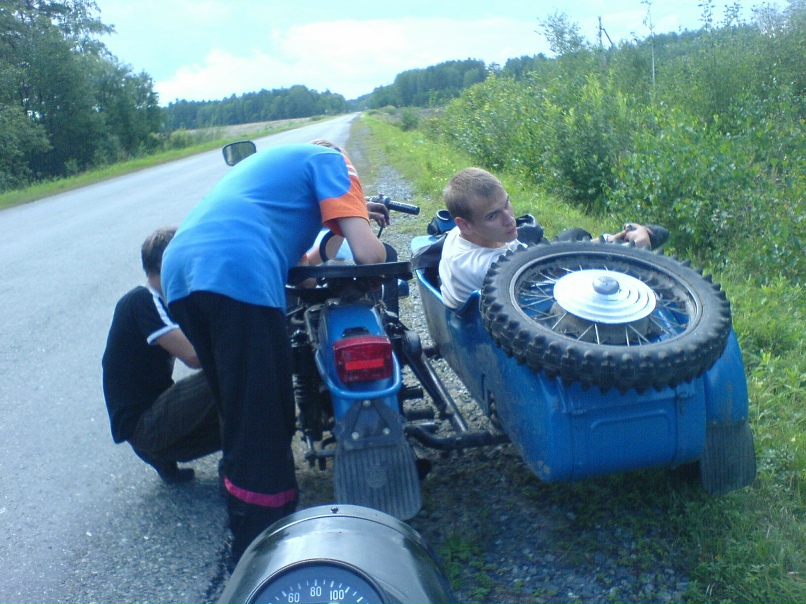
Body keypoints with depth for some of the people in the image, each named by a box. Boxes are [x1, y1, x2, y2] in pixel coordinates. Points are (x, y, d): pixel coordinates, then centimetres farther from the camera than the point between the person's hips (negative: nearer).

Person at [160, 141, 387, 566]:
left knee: (240, 420, 21)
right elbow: (367, 254, 1)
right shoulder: (330, 160, 14)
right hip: (238, 276, -9)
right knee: (264, 431, -1)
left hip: (180, 274, 9)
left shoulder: (269, 160, 37)